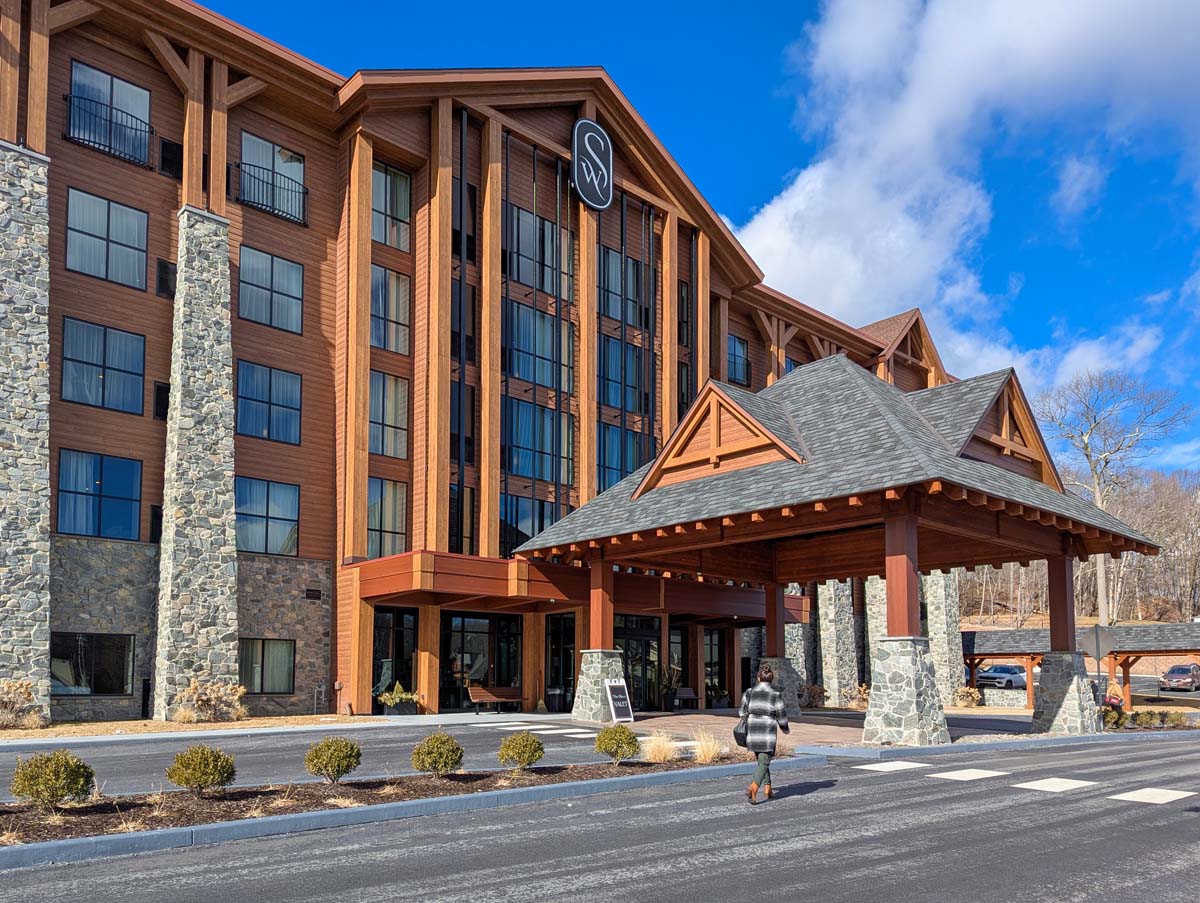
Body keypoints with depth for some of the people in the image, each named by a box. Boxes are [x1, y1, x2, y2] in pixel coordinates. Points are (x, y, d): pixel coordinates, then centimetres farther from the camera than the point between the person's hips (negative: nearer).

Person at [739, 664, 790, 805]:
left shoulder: (748, 693, 0)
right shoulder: (776, 695, -8)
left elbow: (743, 713, 5)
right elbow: (782, 716, -4)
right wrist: (785, 728, 17)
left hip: (752, 733, 4)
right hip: (768, 733, -3)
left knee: (763, 761, 23)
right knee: (763, 763, 1)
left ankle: (768, 789, 29)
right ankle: (753, 788, -20)